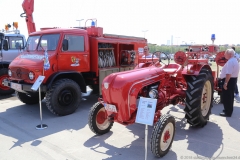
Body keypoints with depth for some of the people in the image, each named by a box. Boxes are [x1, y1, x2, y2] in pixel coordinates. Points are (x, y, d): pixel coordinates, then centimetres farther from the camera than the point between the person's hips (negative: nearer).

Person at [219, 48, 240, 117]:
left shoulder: (230, 62, -22)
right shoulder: (234, 60, 13)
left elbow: (228, 74, -29)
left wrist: (225, 83, -27)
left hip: (229, 80, -11)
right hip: (233, 79, 11)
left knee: (226, 97, -3)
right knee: (230, 96, 19)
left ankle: (227, 112, 4)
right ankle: (229, 110, 30)